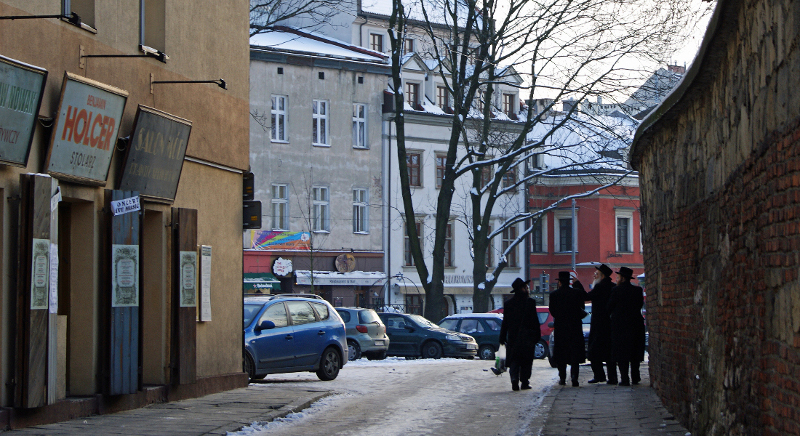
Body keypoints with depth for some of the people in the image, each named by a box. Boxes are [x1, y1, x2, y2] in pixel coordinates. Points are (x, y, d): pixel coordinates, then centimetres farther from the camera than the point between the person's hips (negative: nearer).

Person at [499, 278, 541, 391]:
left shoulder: (508, 303, 4)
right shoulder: (530, 302, -7)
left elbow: (505, 322, 6)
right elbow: (535, 321, -6)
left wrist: (502, 338, 9)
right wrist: (537, 335, 1)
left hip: (513, 337, 2)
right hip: (527, 337, -2)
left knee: (514, 360, 5)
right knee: (526, 361, 8)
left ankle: (514, 380, -13)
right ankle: (525, 382, 8)